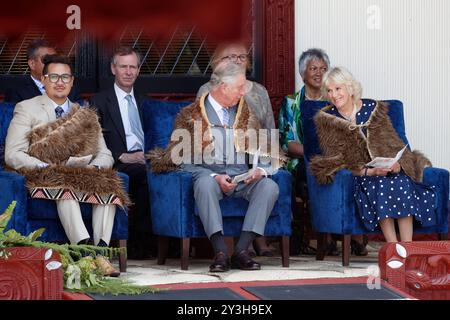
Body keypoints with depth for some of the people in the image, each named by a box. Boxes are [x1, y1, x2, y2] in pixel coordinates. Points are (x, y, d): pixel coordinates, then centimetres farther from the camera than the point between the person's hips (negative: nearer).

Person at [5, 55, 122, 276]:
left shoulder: (86, 115, 21)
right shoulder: (27, 109, 8)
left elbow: (105, 155, 14)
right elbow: (13, 155, -3)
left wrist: (91, 169, -10)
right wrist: (49, 169, -16)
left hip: (84, 176, 4)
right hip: (44, 179, -3)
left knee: (107, 184, -29)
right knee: (66, 186, -37)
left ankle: (101, 249, -42)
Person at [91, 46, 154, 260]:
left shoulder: (142, 102, 26)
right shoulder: (100, 102, 9)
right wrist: (122, 157, -14)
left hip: (143, 160, 4)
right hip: (117, 165, -4)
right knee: (143, 173, -37)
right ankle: (138, 243, -30)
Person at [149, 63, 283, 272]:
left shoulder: (246, 113, 18)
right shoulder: (191, 116, 3)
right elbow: (185, 160, -4)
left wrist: (260, 170, -8)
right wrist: (215, 177, -17)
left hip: (243, 178, 3)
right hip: (209, 174, -3)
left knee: (269, 186, -27)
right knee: (205, 183, -38)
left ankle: (241, 251, -31)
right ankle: (221, 253, -39)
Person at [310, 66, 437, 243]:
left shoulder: (372, 108, 6)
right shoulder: (326, 119, 2)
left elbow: (392, 142, 5)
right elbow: (337, 160, -4)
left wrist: (396, 163, -19)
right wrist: (368, 171, -19)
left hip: (386, 169, 2)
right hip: (357, 174, -2)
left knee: (401, 182, -31)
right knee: (380, 185, -34)